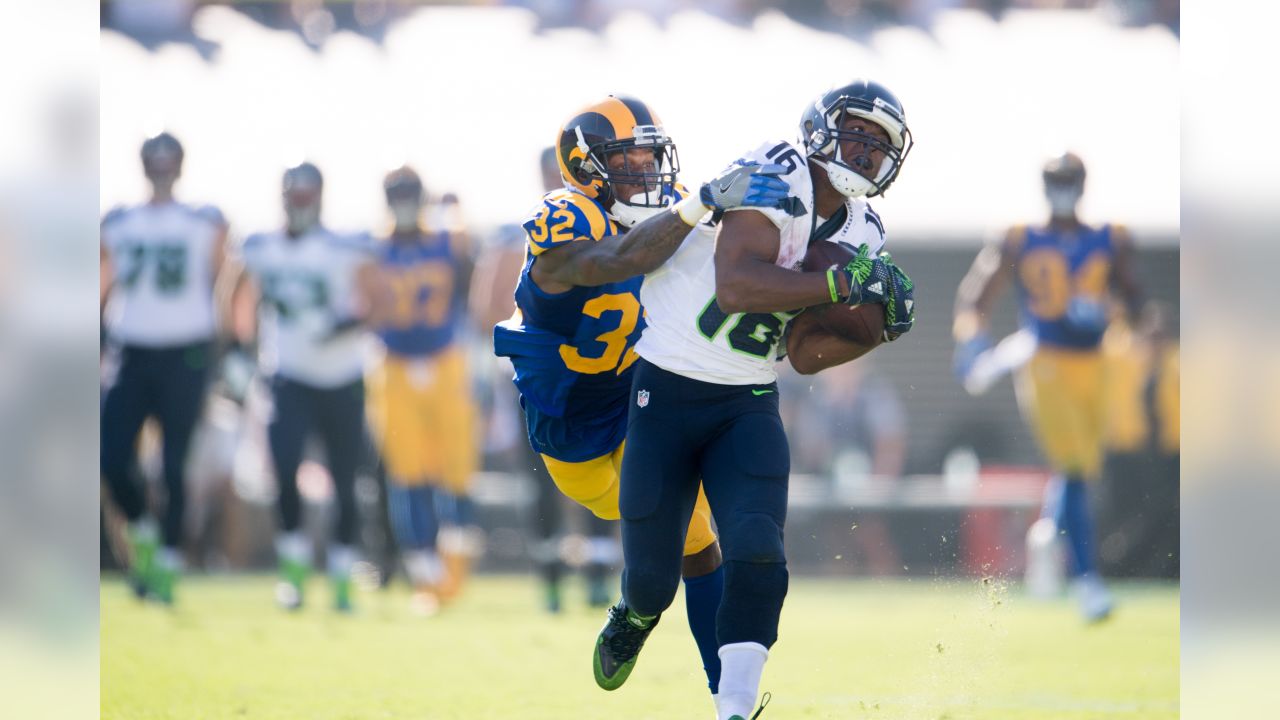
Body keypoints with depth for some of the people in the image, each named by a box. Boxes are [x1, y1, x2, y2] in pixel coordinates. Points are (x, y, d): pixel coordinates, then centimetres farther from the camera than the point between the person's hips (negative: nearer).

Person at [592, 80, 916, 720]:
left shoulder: (860, 234, 5)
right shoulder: (775, 179, -18)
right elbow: (737, 284, -33)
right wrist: (842, 282, -32)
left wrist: (878, 328, -7)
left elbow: (804, 354, 8)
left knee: (757, 558, -18)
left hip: (747, 404, 5)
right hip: (667, 394, -5)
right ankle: (636, 616, 41)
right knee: (653, 578, 4)